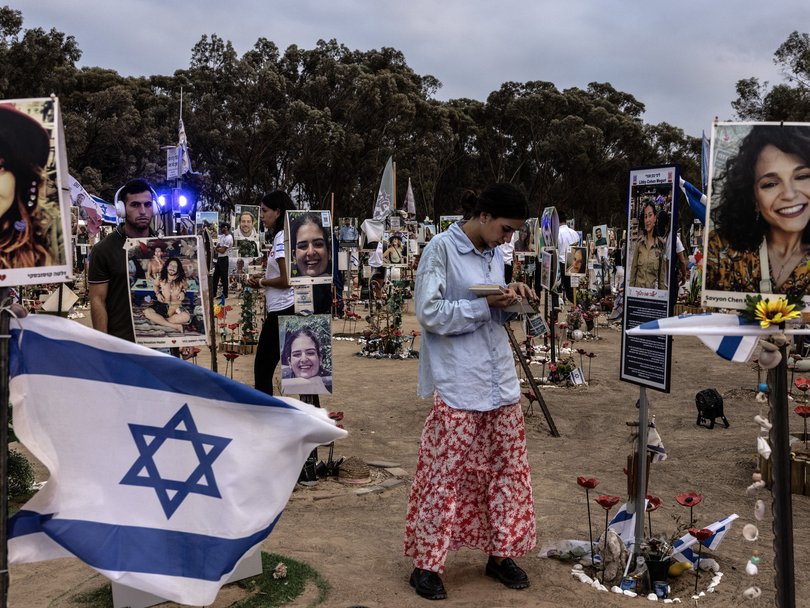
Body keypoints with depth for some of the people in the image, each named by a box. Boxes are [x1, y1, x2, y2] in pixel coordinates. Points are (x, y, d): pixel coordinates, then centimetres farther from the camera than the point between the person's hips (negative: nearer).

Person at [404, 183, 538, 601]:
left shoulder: (494, 255, 13)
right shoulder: (441, 248, -9)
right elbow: (429, 313, -15)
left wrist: (510, 300, -1)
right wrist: (487, 303, -16)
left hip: (500, 382, 7)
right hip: (457, 386, -7)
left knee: (506, 469, 11)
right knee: (445, 474, -2)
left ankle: (500, 553, 26)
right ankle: (426, 563, 11)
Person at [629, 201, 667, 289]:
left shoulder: (661, 244, -2)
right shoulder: (639, 241, 1)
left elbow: (662, 274, 1)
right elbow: (633, 269, 3)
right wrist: (631, 289, 0)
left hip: (653, 289, -1)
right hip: (638, 287, 1)